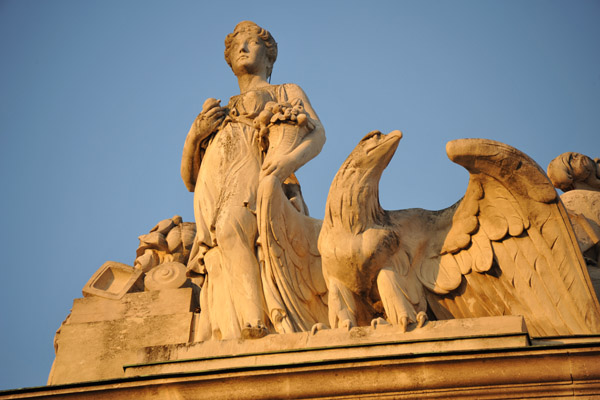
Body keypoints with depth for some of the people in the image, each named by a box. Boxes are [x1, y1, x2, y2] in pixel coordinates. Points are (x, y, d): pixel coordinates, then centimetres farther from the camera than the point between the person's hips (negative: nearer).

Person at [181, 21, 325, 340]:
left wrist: (292, 158, -19)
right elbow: (189, 179, 28)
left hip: (256, 178, -4)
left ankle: (257, 328, -39)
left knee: (231, 228, -35)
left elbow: (317, 133, 4)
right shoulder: (219, 113, 36)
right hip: (212, 193, 4)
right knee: (219, 267, -22)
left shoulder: (287, 93, 26)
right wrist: (196, 133, 8)